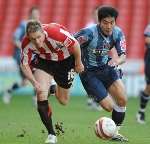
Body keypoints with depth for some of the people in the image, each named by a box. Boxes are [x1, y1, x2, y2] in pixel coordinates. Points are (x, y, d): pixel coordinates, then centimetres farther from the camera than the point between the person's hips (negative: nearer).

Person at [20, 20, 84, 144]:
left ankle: (56, 90, 47)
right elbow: (24, 65, -15)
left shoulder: (56, 33, -38)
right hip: (45, 61, 2)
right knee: (41, 94, -19)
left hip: (65, 60, -1)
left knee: (63, 101, 7)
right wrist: (35, 82, -29)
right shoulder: (26, 44, -28)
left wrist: (78, 63, -7)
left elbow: (75, 45, -22)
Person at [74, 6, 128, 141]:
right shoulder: (89, 33, -26)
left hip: (106, 68, 5)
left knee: (122, 100, -9)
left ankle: (115, 133, 9)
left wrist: (117, 61, -32)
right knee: (109, 107, -10)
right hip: (89, 73, -5)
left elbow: (123, 56, -9)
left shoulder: (118, 33, -9)